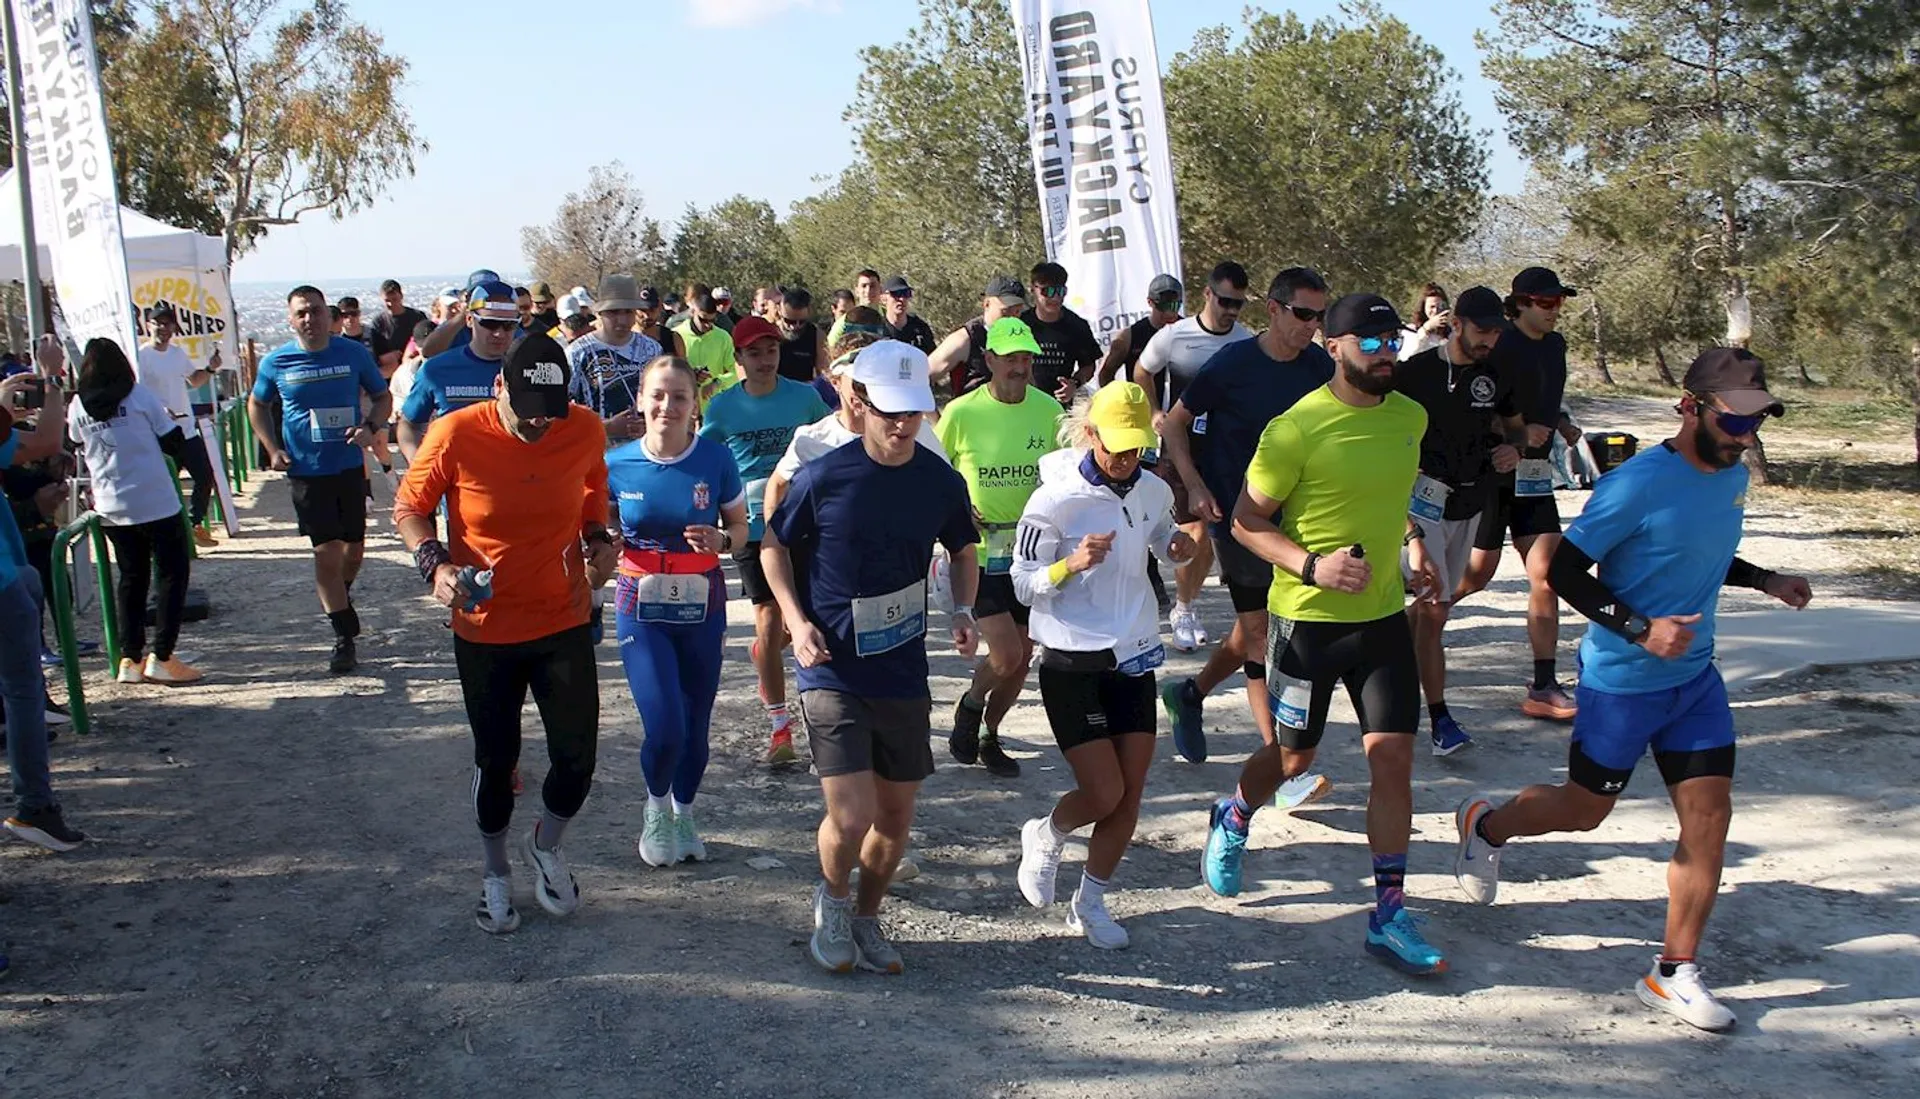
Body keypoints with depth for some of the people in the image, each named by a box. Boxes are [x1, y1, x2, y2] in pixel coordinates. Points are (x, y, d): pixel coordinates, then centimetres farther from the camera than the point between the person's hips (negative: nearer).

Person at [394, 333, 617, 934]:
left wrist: (599, 539, -5)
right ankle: (495, 872, 37)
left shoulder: (586, 430, -10)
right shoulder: (456, 435, -17)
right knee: (496, 759, 12)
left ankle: (546, 845, 35)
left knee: (577, 756, 3)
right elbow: (408, 507, -2)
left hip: (565, 622, 2)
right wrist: (435, 562, -19)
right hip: (485, 628, -2)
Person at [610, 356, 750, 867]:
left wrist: (720, 540, -17)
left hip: (702, 608, 1)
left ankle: (683, 815, 38)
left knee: (695, 726, 9)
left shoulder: (716, 460, -7)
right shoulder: (617, 464, -6)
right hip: (641, 608, -1)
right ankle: (656, 809, 21)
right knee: (664, 728, -12)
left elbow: (740, 528, 4)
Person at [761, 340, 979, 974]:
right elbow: (774, 545, 4)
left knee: (896, 815, 12)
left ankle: (866, 919, 38)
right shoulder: (824, 478, -12)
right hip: (833, 671, -3)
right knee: (851, 818, -12)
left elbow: (963, 548, 17)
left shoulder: (941, 483, -3)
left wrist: (963, 611, 0)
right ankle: (832, 900, 21)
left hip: (904, 674, 4)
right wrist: (796, 619, -9)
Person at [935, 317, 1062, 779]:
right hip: (981, 552, -4)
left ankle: (989, 736, 34)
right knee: (1005, 656, -13)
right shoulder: (961, 412, -11)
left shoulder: (1048, 410, -2)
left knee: (1022, 657, 11)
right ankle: (969, 706, 20)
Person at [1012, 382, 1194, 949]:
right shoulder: (1054, 500, -14)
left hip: (1133, 656, 5)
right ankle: (1045, 836, 27)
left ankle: (1090, 903, 23)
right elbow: (1024, 585, -9)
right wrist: (1072, 564, -28)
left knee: (1130, 793, 4)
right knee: (1103, 794, -7)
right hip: (1072, 662, -5)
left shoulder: (1153, 491, 1)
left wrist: (1179, 546, -2)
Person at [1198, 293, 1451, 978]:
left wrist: (1418, 549, 11)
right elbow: (1247, 521, -11)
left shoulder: (1411, 418, 4)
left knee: (1393, 760, -2)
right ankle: (1233, 820, 45)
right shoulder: (1297, 428, -16)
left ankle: (1390, 916, 6)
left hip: (1383, 615, 5)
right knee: (1294, 757, 12)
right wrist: (1312, 565, -24)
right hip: (1307, 617, -4)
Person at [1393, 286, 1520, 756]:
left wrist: (1514, 450, 0)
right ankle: (1440, 718, -10)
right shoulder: (1415, 371, -8)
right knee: (1433, 610, -11)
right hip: (1424, 501, -5)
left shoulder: (1496, 376, 6)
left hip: (1469, 506, 6)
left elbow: (1519, 424, 21)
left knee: (1430, 607, 11)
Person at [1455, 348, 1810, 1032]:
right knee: (1585, 810, 9)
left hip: (1696, 677, 7)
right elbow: (1564, 570, -19)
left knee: (1710, 816, 0)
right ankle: (1485, 825, 39)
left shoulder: (1733, 476, 3)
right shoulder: (1638, 484, -22)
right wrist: (1639, 629, -26)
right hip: (1621, 682, -6)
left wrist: (1763, 580, 6)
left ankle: (1674, 972, 11)